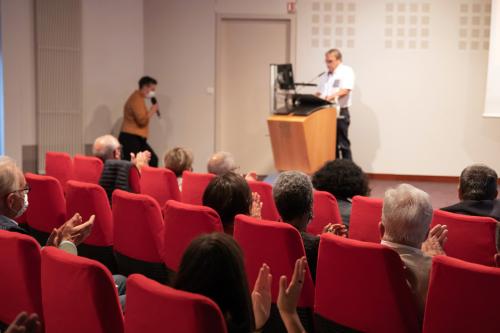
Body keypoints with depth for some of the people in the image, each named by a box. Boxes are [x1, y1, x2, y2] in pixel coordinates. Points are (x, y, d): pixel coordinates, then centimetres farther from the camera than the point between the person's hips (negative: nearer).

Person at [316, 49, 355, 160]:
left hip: (340, 112, -7)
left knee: (343, 144, -4)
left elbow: (345, 91, -20)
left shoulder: (346, 71, -5)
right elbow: (319, 93, 20)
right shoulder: (325, 75, 18)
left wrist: (332, 97, -36)